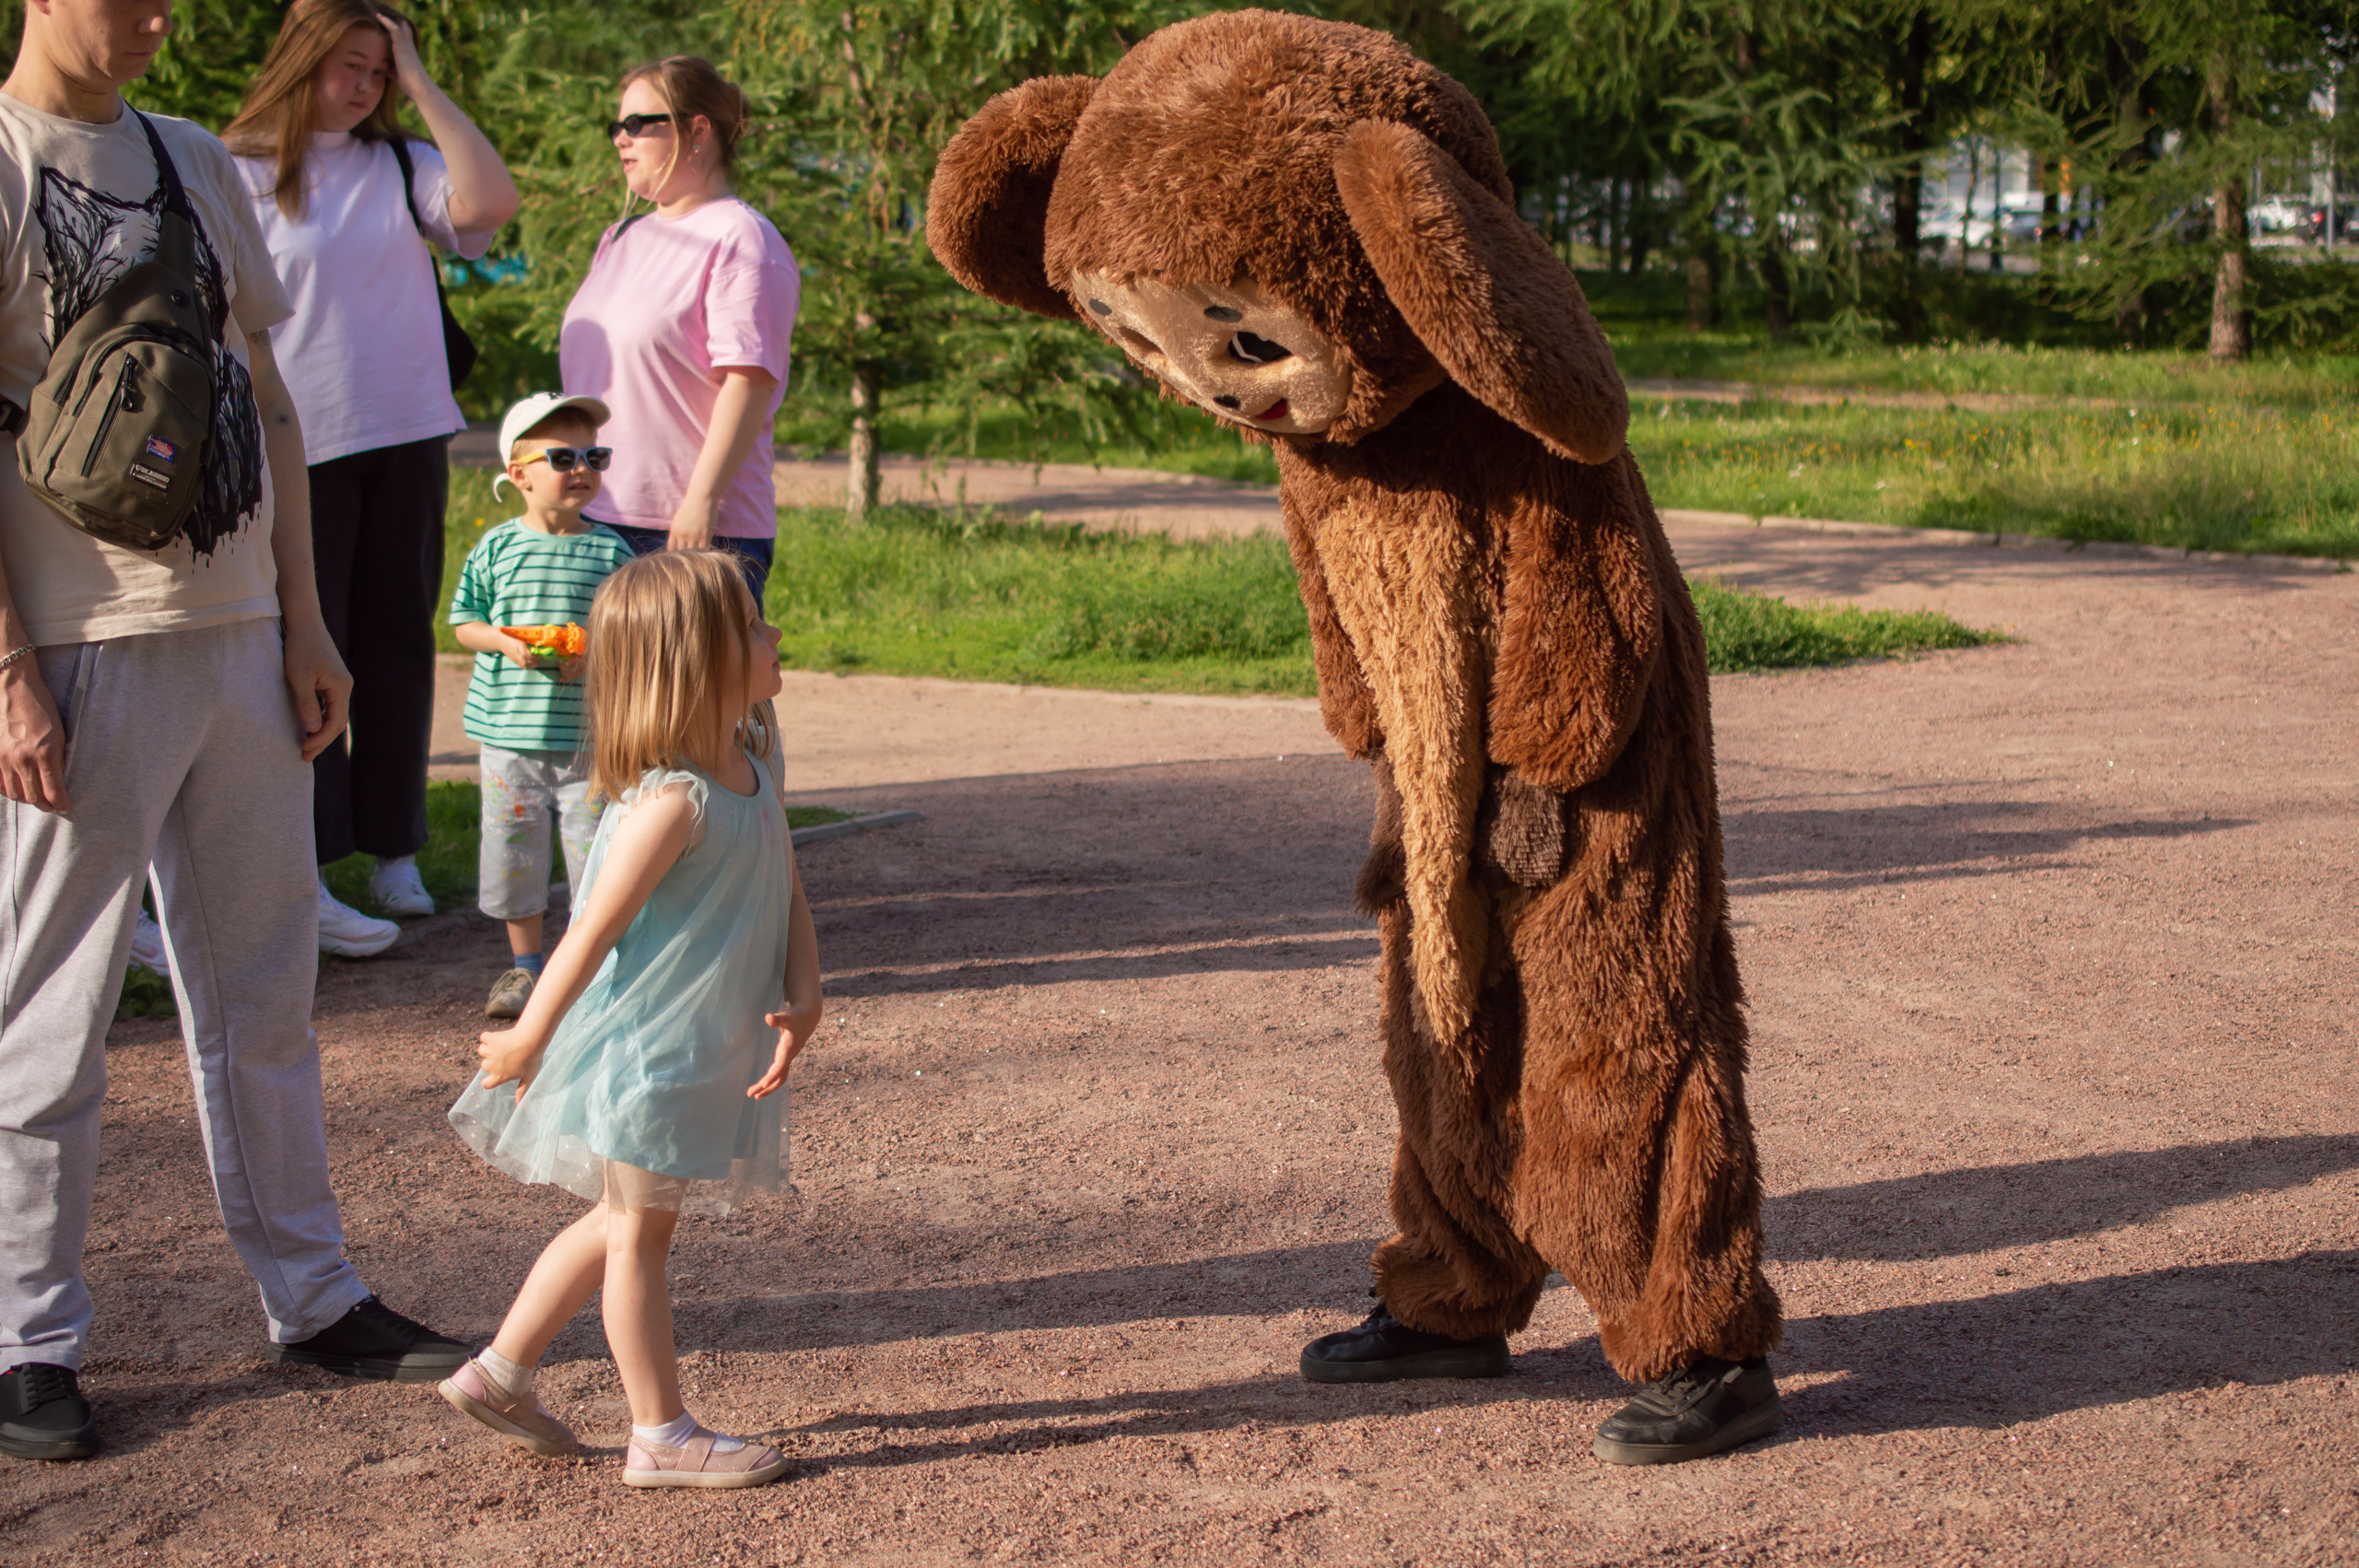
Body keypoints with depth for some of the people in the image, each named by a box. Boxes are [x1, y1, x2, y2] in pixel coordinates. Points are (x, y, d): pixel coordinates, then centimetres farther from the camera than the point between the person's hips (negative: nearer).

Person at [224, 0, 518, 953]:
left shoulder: (401, 166, 9)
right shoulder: (240, 174, -2)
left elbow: (490, 203, -10)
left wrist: (418, 81, -6)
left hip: (405, 440, 4)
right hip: (297, 447, -4)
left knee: (397, 643, 9)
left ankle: (393, 849, 18)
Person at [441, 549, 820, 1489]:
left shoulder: (756, 760, 2)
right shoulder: (672, 801, -26)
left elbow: (787, 893, 6)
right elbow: (593, 931, -21)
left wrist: (802, 993, -9)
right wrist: (528, 1040, -15)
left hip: (705, 1050, 9)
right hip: (642, 1051, -9)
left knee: (625, 1218, 20)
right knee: (639, 1232, 5)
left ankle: (499, 1373, 32)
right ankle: (660, 1435, 16)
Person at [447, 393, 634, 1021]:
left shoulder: (610, 552, 1)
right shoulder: (496, 548, 2)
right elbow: (463, 621, 7)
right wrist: (504, 643, -12)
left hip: (588, 731, -1)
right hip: (510, 728, 1)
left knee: (595, 850, -1)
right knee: (512, 848, 6)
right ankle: (525, 965, 22)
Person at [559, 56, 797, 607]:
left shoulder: (742, 240, -6)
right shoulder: (620, 240, 21)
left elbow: (750, 380, -15)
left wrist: (702, 500, -22)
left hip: (702, 528, -8)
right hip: (596, 519, 8)